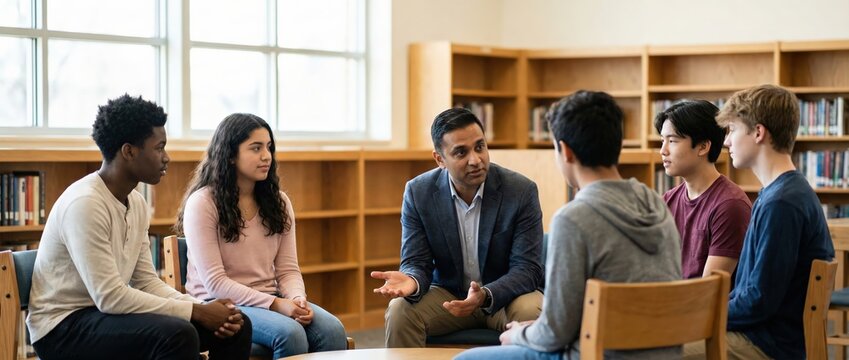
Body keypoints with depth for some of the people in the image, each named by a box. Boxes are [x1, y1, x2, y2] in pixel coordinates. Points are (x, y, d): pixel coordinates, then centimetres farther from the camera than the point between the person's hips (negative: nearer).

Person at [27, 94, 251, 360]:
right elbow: (110, 297, -27)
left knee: (236, 325, 1)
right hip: (63, 327, -9)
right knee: (178, 334, -33)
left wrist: (203, 309, -9)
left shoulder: (137, 203, 5)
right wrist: (196, 311, -21)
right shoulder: (85, 203, -23)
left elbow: (146, 281, 8)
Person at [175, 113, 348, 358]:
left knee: (332, 330, -24)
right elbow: (215, 283, -13)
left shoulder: (278, 202, 11)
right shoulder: (203, 203, -7)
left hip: (271, 300, 5)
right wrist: (275, 305, -22)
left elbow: (288, 269, 8)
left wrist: (298, 299, -15)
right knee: (290, 333, -33)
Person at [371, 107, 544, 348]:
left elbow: (527, 268, -17)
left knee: (530, 312, -34)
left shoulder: (522, 191, -17)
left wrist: (485, 296, -37)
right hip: (447, 294, 2)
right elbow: (417, 262, -8)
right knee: (400, 310, -26)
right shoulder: (418, 192, -10)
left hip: (506, 295, -1)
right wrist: (412, 281, -35)